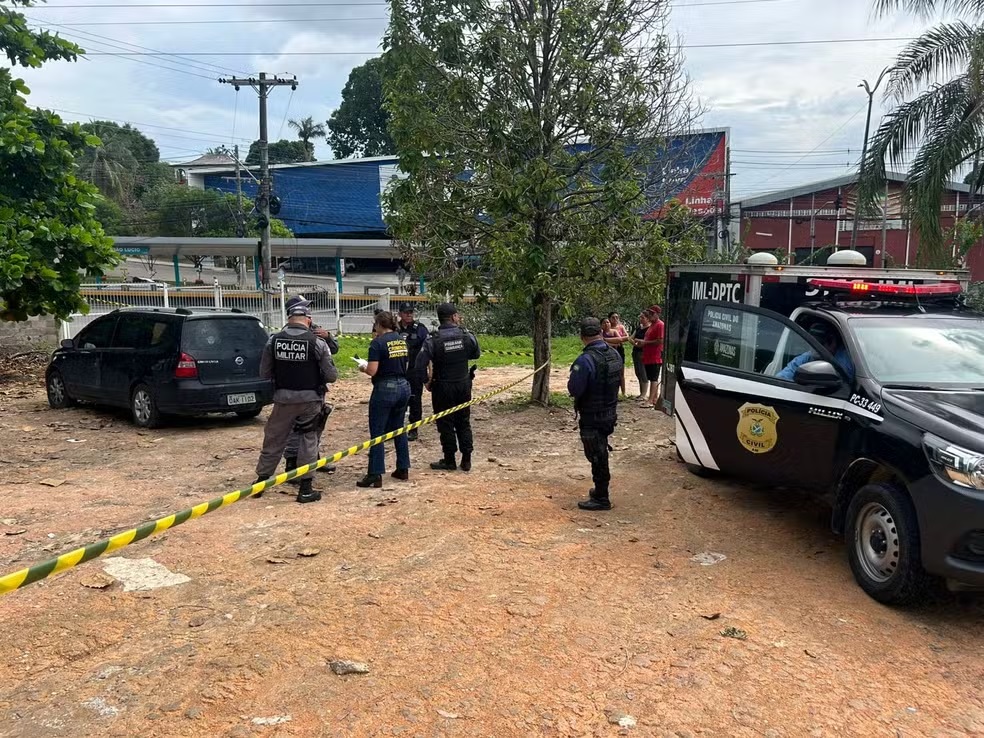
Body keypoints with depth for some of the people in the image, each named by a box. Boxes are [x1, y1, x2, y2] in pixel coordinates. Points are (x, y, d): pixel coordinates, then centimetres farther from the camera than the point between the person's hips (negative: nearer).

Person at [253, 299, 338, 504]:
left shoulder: (273, 341, -5)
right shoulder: (317, 343, -11)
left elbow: (264, 373, 1)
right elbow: (331, 375, -8)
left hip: (283, 399, 2)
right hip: (310, 400, -2)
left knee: (273, 439, 15)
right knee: (308, 441, 8)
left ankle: (260, 482, 26)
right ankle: (305, 489, 11)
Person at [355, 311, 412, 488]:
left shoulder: (378, 343, -12)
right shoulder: (402, 340, 9)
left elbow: (372, 371, -18)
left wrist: (363, 367, 4)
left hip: (385, 389, -7)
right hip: (403, 387, 7)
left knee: (377, 432, 0)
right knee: (398, 429, 17)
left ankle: (375, 475, 1)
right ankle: (403, 469, 22)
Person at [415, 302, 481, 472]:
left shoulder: (432, 342, -16)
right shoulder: (467, 337, -8)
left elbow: (420, 366, -18)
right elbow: (476, 355, 10)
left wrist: (426, 382, -3)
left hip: (443, 388, -3)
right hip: (464, 385, 3)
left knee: (446, 424, 7)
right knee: (464, 423, 14)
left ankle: (450, 461, 15)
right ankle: (466, 460, 16)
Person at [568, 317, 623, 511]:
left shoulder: (585, 360, -26)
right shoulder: (614, 354, 0)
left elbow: (574, 389, -23)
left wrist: (573, 378, -5)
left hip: (592, 418, -8)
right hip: (610, 413, 8)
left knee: (597, 457, 3)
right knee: (601, 454, 22)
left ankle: (601, 499, 12)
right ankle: (601, 490, 36)